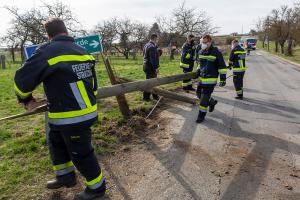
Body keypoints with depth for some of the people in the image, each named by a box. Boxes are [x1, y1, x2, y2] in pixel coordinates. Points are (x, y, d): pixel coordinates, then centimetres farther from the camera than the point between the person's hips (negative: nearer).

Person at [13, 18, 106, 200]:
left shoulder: (48, 51, -13)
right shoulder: (83, 52, 9)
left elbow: (22, 78, -7)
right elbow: (93, 84, 17)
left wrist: (26, 98, 13)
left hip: (72, 117, -8)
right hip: (86, 111, 8)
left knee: (81, 153, 9)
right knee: (56, 142, 26)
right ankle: (66, 176, 42)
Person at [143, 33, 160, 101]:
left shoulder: (146, 45, 15)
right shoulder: (152, 47, -18)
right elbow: (153, 59, -23)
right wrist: (156, 67, -21)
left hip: (147, 66, 10)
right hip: (151, 67, -10)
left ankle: (155, 96, 26)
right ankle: (146, 97, 4)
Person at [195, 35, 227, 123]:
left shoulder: (216, 52, -11)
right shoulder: (200, 52, 8)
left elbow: (222, 66, -9)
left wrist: (223, 78, -11)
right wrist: (198, 70, 14)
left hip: (211, 79, -7)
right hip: (201, 78, 7)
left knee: (205, 97, -6)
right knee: (199, 94, 14)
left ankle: (201, 115, 7)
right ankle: (212, 102, 39)